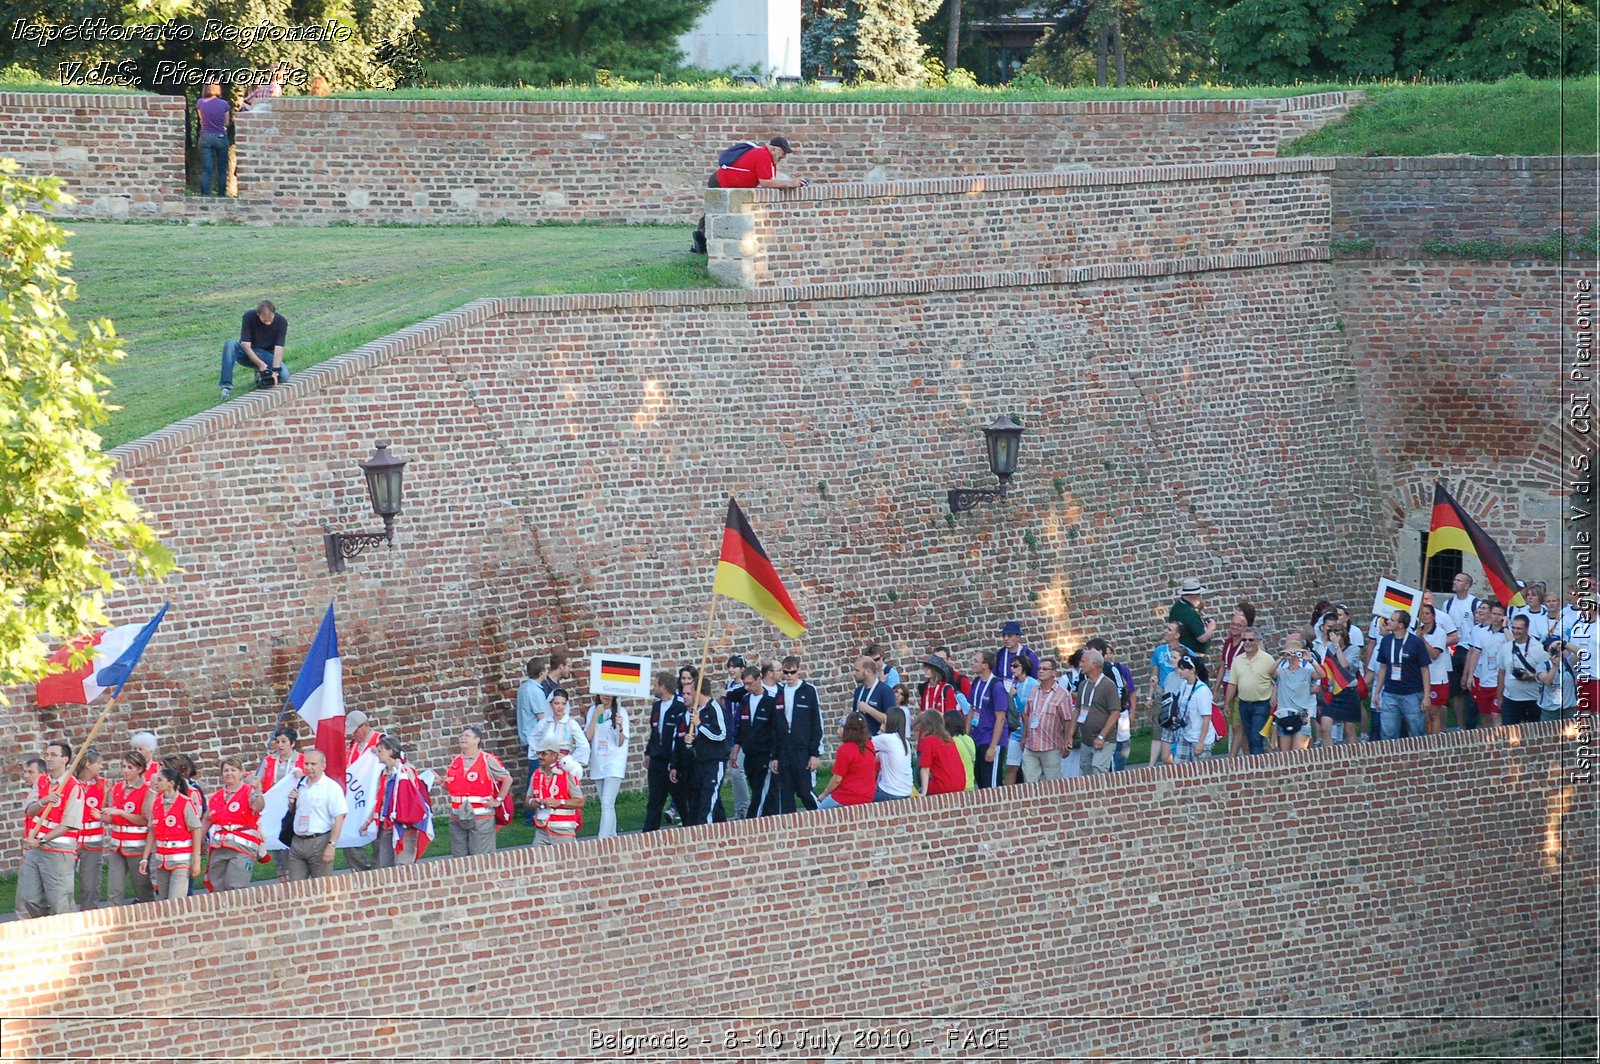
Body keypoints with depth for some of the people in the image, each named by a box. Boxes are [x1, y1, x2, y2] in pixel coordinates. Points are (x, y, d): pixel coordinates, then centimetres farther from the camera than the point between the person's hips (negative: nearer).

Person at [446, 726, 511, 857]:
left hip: (480, 819, -6)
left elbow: (507, 779, 1)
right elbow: (449, 786, 21)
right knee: (459, 857, 9)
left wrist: (498, 800, -3)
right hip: (457, 817, 6)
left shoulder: (487, 760, -4)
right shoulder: (456, 761, 12)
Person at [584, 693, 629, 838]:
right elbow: (588, 736, -3)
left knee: (607, 803, -15)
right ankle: (612, 837, 23)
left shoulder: (620, 712, -5)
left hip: (614, 762, -4)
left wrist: (620, 727, -26)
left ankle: (603, 839, -21)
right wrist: (596, 716, -11)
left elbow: (620, 743, -6)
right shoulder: (593, 711, 5)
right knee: (606, 804, 13)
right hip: (598, 762, 4)